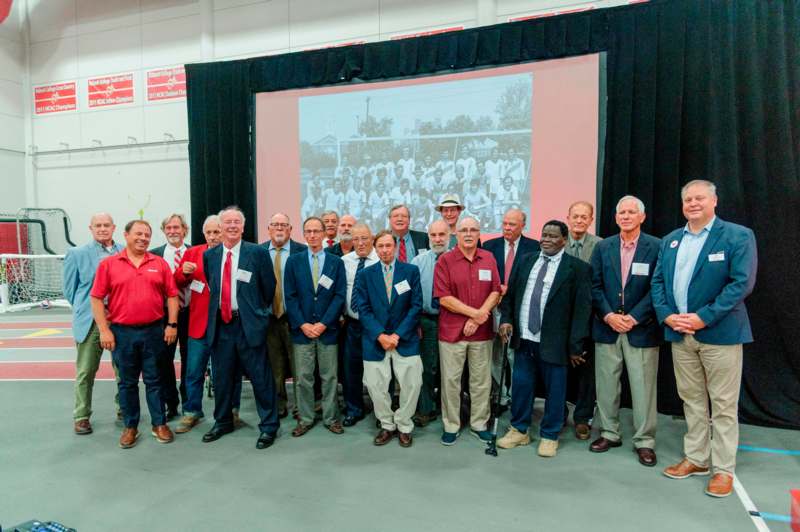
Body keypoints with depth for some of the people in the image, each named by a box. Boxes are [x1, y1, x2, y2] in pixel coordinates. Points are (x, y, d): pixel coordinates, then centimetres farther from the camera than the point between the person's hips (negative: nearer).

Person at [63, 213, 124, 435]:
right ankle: (81, 416, 19)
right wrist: (83, 311, 7)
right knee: (86, 371, 5)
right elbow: (69, 289, 7)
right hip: (91, 322, -1)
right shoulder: (77, 254, 2)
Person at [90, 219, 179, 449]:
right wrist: (104, 330, -7)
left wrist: (172, 324, -3)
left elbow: (172, 295, 4)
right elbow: (96, 298, -2)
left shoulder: (160, 264, 4)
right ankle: (130, 427, 24)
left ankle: (159, 424, 20)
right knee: (127, 382, 11)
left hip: (154, 331, 1)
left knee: (154, 380, 9)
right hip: (122, 332, 0)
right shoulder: (109, 264, 0)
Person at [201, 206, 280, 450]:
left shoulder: (258, 252, -5)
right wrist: (215, 312, 12)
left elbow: (269, 288, 1)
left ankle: (269, 426, 15)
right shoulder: (210, 255, 8)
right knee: (222, 378, 16)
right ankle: (222, 422, 35)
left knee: (260, 377, 1)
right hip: (220, 324, 4)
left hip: (249, 324, -4)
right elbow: (211, 286, 16)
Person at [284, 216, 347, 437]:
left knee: (329, 376, 8)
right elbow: (290, 296, 0)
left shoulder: (336, 262, 3)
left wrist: (324, 323, -11)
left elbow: (340, 295, -2)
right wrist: (302, 324, -10)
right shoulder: (293, 261, 4)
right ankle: (305, 419, 20)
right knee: (303, 377, 7)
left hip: (328, 328, 0)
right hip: (301, 329, 1)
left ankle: (331, 418, 20)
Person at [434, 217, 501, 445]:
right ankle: (451, 426, 21)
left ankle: (479, 424, 27)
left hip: (482, 331, 3)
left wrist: (478, 318, -10)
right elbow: (444, 298, -10)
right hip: (452, 331, -2)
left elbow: (496, 292, 2)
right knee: (450, 380, 6)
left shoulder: (489, 259, 5)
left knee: (482, 381, 11)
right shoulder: (445, 261, -4)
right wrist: (475, 313, -13)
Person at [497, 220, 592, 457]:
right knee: (521, 386, 13)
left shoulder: (578, 268, -5)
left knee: (554, 391, 8)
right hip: (524, 338, 4)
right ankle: (519, 430, 31)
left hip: (553, 342, -4)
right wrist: (506, 319, -3)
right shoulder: (525, 261, 9)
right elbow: (509, 294, 12)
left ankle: (550, 436, 27)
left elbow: (582, 308, -7)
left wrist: (575, 344, -11)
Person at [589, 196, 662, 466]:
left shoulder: (656, 247, -2)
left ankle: (644, 441, 18)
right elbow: (595, 285, 4)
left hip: (641, 329, -3)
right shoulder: (603, 247, 7)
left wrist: (634, 317, -13)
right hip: (607, 326, 3)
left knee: (643, 386, 3)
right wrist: (608, 315, -9)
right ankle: (609, 433, 25)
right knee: (606, 383, 10)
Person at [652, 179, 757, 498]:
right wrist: (667, 316, -6)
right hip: (680, 333, 5)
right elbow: (658, 281, 10)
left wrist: (703, 317, -19)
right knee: (691, 400, 14)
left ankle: (723, 469, 17)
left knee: (723, 404, 5)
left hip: (719, 332, -5)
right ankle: (696, 459, 27)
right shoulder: (670, 241, 12)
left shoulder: (738, 236, -4)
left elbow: (742, 282, -13)